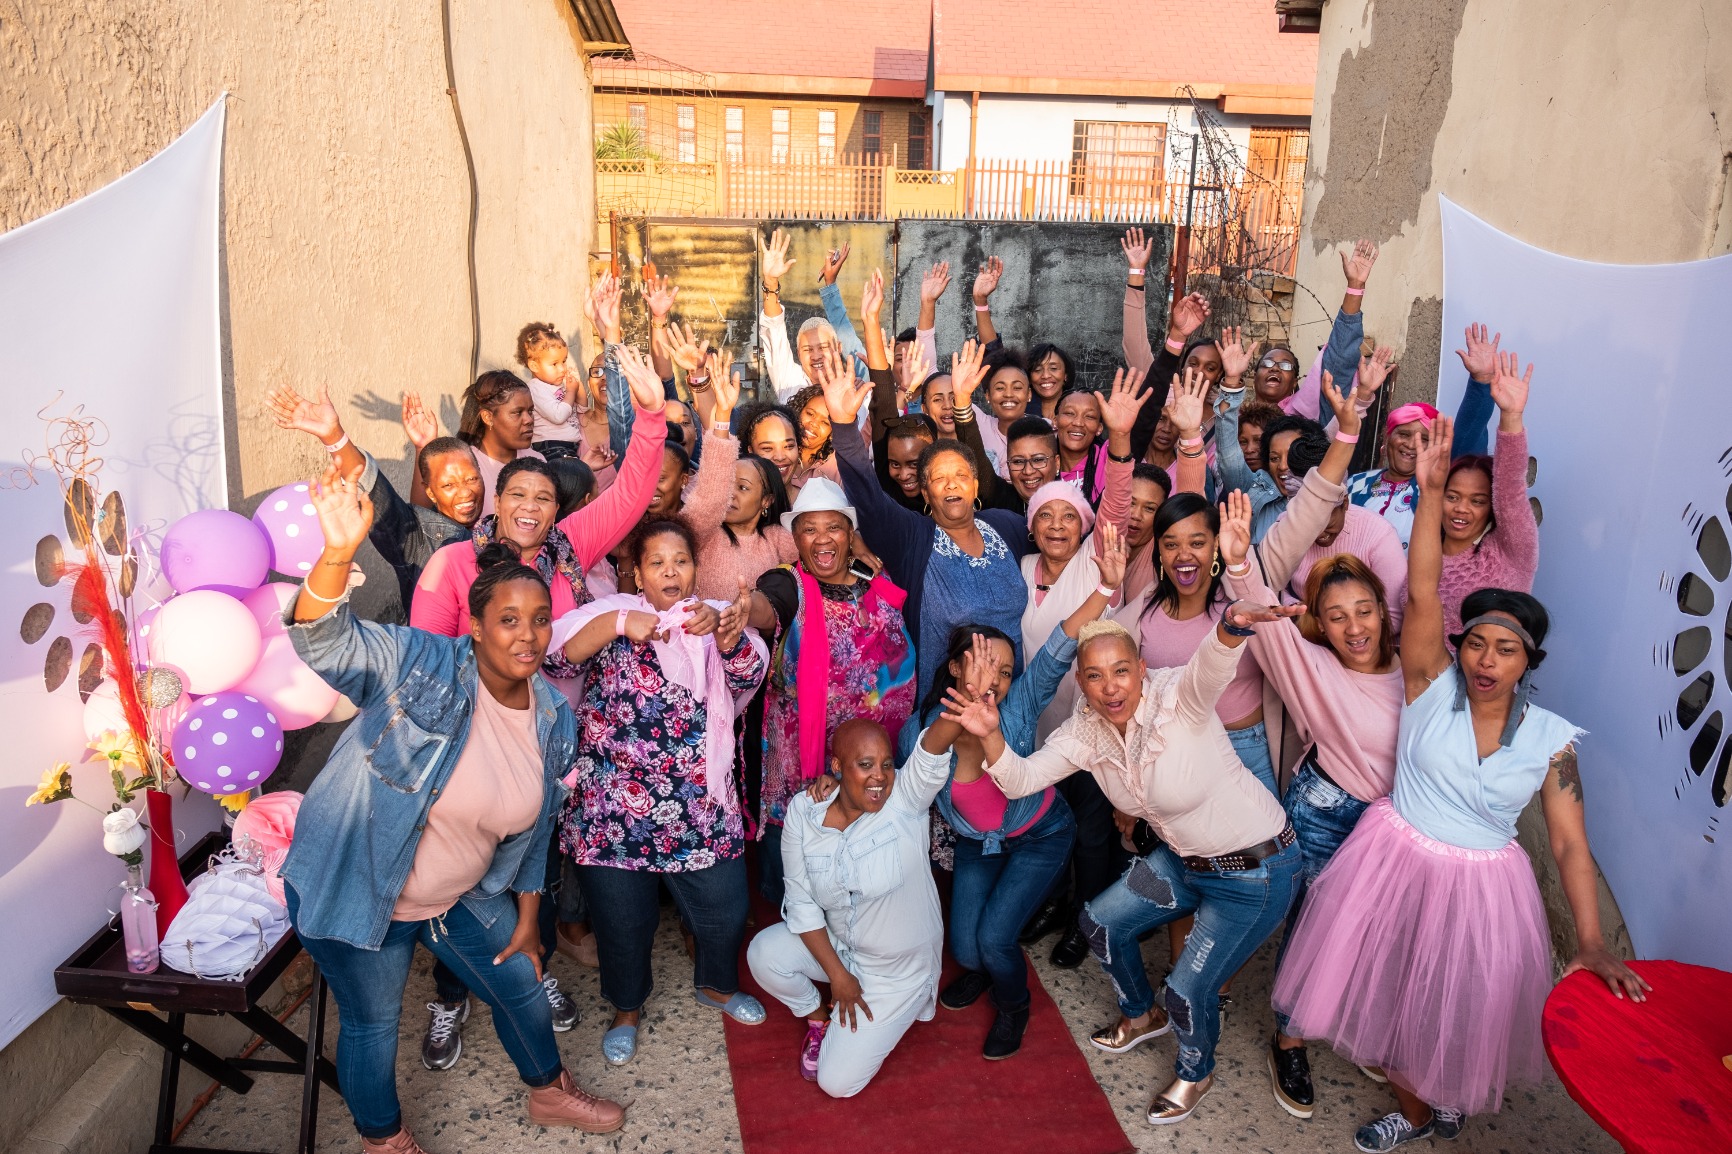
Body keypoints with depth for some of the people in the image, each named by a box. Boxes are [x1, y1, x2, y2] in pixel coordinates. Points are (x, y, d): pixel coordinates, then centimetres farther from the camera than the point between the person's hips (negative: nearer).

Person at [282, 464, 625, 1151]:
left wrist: (527, 916, 10)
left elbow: (535, 827, 6)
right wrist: (339, 552, -60)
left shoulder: (553, 717, -6)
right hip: (356, 888, -5)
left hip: (460, 895, 5)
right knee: (373, 1023, 13)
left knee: (521, 984, 18)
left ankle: (549, 1092, 48)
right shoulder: (421, 666, -23)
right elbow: (325, 642, -41)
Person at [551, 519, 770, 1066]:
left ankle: (716, 984, 42)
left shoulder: (716, 618, 8)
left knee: (725, 906, 11)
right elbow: (557, 652, -16)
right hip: (614, 803, -2)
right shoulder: (615, 612, 1)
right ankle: (626, 1008, 39)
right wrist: (617, 624, -30)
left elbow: (749, 672, -10)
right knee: (622, 916, 11)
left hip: (700, 804, 2)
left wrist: (721, 628, -30)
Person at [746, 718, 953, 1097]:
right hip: (834, 945, 3)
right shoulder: (803, 811, -16)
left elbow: (930, 757, -47)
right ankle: (819, 1020, 10)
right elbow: (801, 902, -10)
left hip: (901, 968, -3)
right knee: (763, 954, -23)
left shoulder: (906, 799, -24)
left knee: (837, 1083, -7)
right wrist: (837, 974, -13)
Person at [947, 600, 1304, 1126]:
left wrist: (1232, 627, -74)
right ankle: (1143, 1015, 46)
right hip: (1183, 858, 7)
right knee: (1101, 924, 14)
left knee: (1188, 991, -4)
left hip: (1255, 870, -7)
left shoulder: (1177, 698, -30)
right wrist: (990, 735, -35)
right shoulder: (1086, 731, -10)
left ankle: (1196, 1072, 32)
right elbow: (1021, 779, -15)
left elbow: (1210, 665, -52)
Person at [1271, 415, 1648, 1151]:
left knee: (1463, 1008, 16)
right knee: (1392, 995, 13)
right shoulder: (1432, 686, -11)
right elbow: (1422, 591, -22)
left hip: (1480, 889, 1)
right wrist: (1430, 490, -30)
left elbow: (1569, 845, -8)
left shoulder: (1551, 738, -8)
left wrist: (1591, 942, -18)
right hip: (1395, 864, 0)